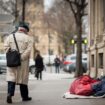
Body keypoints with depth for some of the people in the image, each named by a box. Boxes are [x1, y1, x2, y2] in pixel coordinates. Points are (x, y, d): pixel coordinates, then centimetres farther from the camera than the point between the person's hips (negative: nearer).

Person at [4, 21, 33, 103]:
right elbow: (28, 50, -11)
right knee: (23, 78, 8)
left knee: (11, 77, 2)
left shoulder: (10, 36, 8)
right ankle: (25, 96, 19)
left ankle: (10, 93, -17)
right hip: (23, 62, -1)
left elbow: (6, 47, -1)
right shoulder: (28, 38, 0)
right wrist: (21, 57, -13)